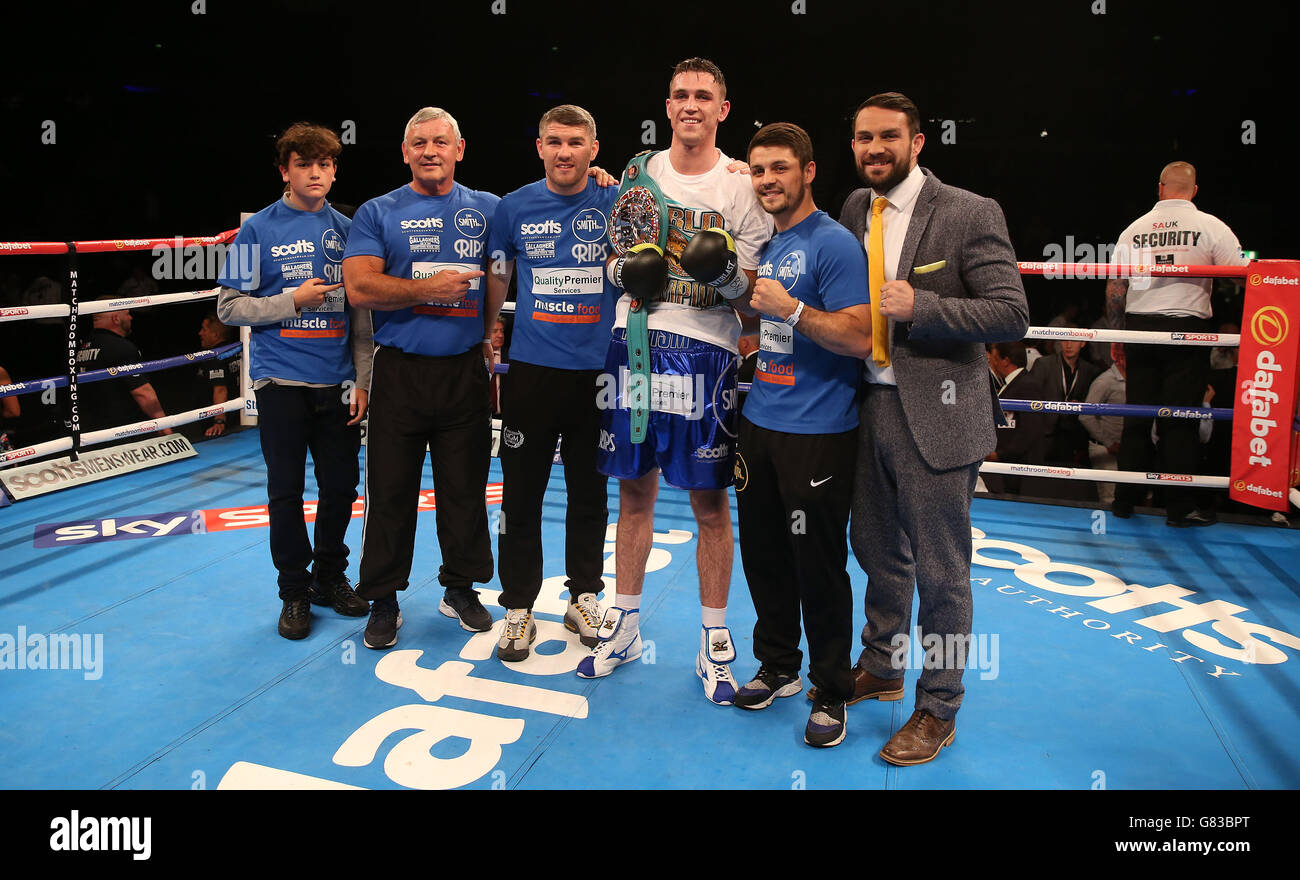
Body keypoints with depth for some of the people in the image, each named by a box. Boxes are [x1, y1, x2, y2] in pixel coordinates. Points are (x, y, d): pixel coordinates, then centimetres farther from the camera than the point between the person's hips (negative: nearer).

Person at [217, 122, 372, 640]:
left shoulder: (346, 229, 7)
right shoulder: (258, 230, -1)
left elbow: (361, 310, 8)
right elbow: (230, 307, -2)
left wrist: (363, 379, 3)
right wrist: (293, 300, -14)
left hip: (338, 383, 3)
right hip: (281, 381, -2)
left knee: (341, 487, 8)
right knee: (286, 491, 5)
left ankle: (330, 577, 28)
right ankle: (294, 591, 20)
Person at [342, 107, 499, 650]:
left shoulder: (487, 209, 10)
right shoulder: (377, 214, 5)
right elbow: (359, 286, -7)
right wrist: (428, 289, -11)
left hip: (465, 371, 2)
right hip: (399, 371, -1)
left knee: (465, 487, 8)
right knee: (390, 491, 3)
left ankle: (461, 589, 24)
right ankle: (383, 600, 16)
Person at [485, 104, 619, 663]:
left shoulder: (616, 204, 2)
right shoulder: (514, 208, 4)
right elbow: (495, 282, 15)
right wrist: (485, 348, 14)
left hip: (597, 372, 0)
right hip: (531, 371, 0)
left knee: (590, 492, 11)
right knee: (521, 495, 3)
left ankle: (583, 599, 27)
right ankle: (518, 609, 16)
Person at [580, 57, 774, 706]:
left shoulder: (743, 184, 1)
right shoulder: (638, 172, 11)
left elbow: (751, 288, 0)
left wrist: (727, 271, -22)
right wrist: (624, 268, -6)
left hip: (705, 354, -3)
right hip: (634, 342, 3)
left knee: (710, 502, 2)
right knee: (635, 491, 11)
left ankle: (714, 642, 16)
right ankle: (624, 627, 26)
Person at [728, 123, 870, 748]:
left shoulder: (833, 244, -10)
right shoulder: (762, 244, 13)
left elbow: (860, 338, -18)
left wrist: (788, 308, -22)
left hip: (816, 433, -7)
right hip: (758, 422, 7)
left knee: (817, 564, 1)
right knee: (762, 552, 14)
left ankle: (831, 691, 18)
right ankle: (777, 666, 32)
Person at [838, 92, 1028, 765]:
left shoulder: (970, 213, -10)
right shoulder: (855, 208, 8)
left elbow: (1012, 315, -14)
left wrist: (920, 306, -23)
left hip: (935, 414, -6)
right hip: (870, 406, 6)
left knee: (940, 571, 5)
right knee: (877, 550, 20)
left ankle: (938, 710, 22)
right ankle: (879, 668, 41)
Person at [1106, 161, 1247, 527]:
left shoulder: (1134, 229, 7)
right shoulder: (1210, 226, -3)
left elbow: (1114, 288, 10)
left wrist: (1115, 332, 18)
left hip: (1140, 327, 3)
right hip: (1187, 330, -3)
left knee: (1137, 414, 9)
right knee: (1180, 418, 0)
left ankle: (1124, 500, 13)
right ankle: (1179, 507, 4)